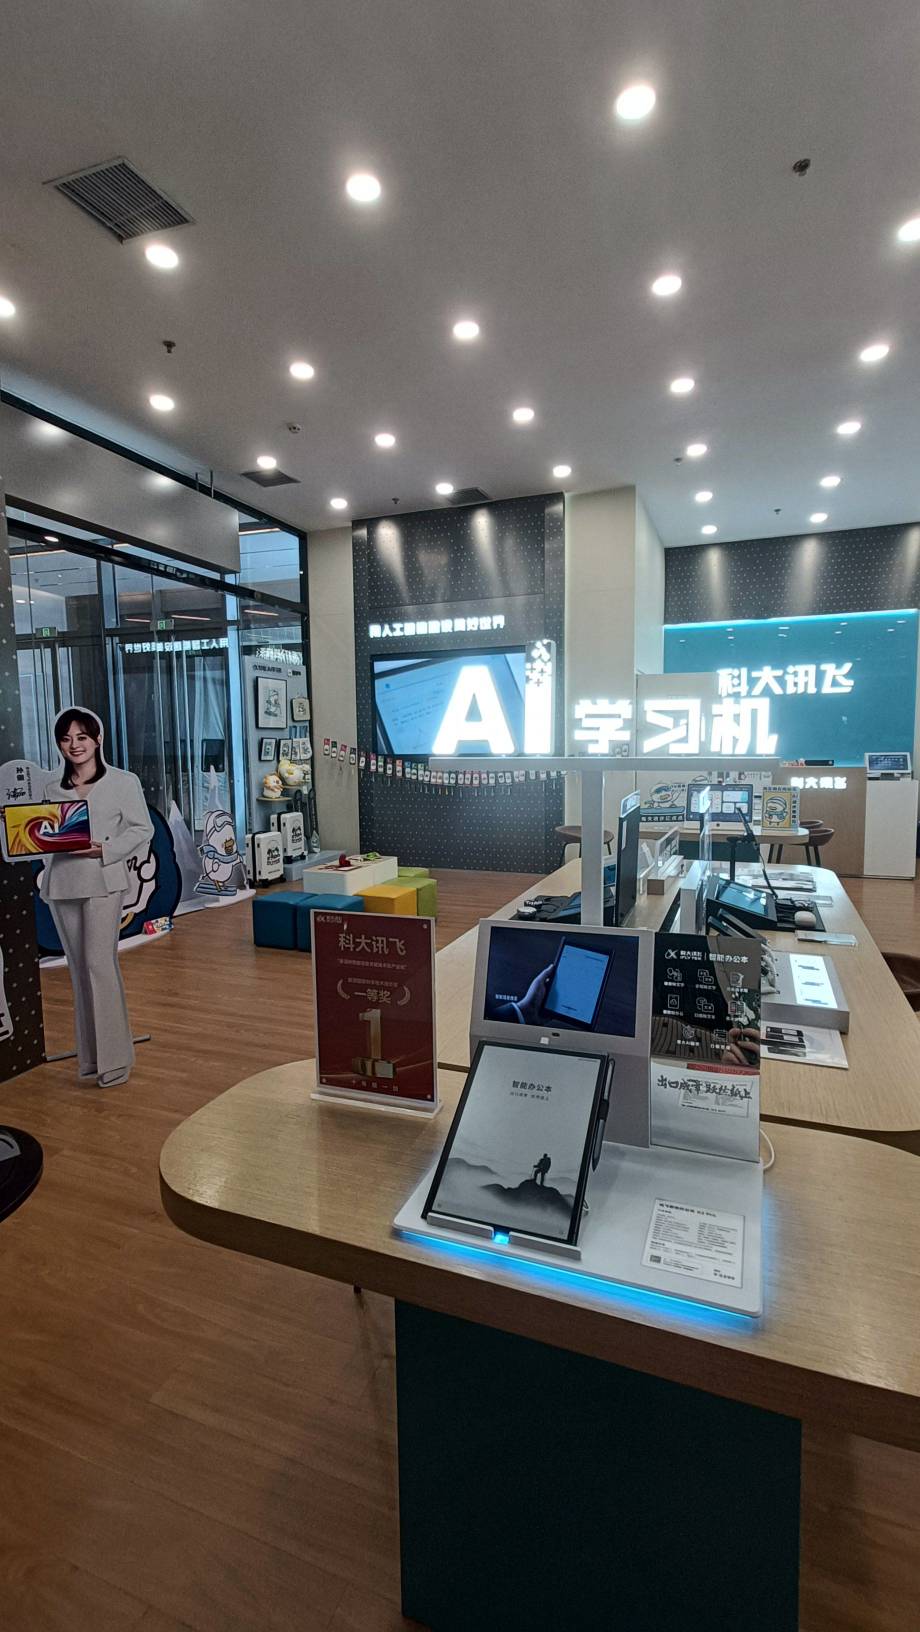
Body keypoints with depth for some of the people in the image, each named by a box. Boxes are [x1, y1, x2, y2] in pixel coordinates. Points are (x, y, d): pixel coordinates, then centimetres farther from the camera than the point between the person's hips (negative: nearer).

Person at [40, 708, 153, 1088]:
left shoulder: (123, 782, -1)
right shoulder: (52, 785, 12)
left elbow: (142, 829, -3)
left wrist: (104, 850, -16)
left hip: (103, 882, -5)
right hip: (61, 884, 5)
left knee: (99, 962, -9)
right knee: (79, 967, 10)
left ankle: (114, 1057, 2)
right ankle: (91, 1055, 21)